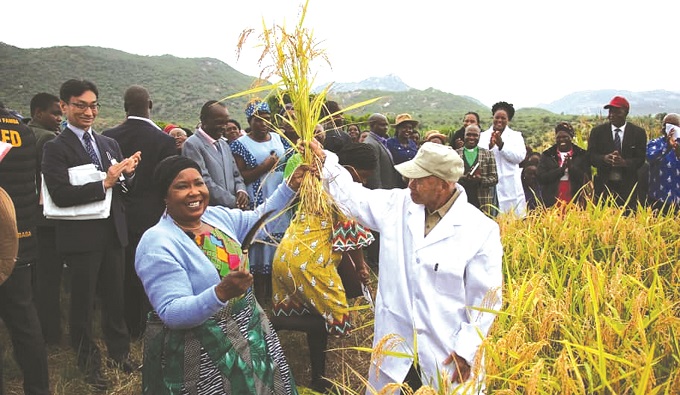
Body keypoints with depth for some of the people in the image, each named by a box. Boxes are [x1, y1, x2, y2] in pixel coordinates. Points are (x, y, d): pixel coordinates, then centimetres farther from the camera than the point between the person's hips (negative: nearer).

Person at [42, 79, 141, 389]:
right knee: (82, 302, 11)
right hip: (81, 236, -4)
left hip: (113, 232, 5)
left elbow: (123, 189, 10)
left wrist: (126, 174, -11)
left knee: (115, 296, 16)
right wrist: (105, 183, -22)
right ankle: (89, 362, 30)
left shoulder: (109, 144, 9)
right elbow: (60, 195, -19)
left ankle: (120, 352, 37)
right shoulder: (55, 148, -7)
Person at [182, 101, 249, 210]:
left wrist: (241, 191, -2)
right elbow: (204, 182, -16)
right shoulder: (192, 145, -8)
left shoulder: (224, 144, 18)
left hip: (232, 210, 7)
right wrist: (234, 203, -17)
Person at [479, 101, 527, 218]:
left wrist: (501, 145, -14)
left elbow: (520, 157, -4)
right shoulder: (483, 135, 10)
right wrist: (490, 146, -19)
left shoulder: (516, 136, 10)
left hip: (509, 186, 0)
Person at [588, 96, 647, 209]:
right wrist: (605, 158, -22)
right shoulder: (597, 131, 6)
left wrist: (624, 162, -22)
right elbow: (591, 156, -1)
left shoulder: (638, 133, 5)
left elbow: (640, 159, -1)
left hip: (628, 186, 0)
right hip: (603, 185, 0)